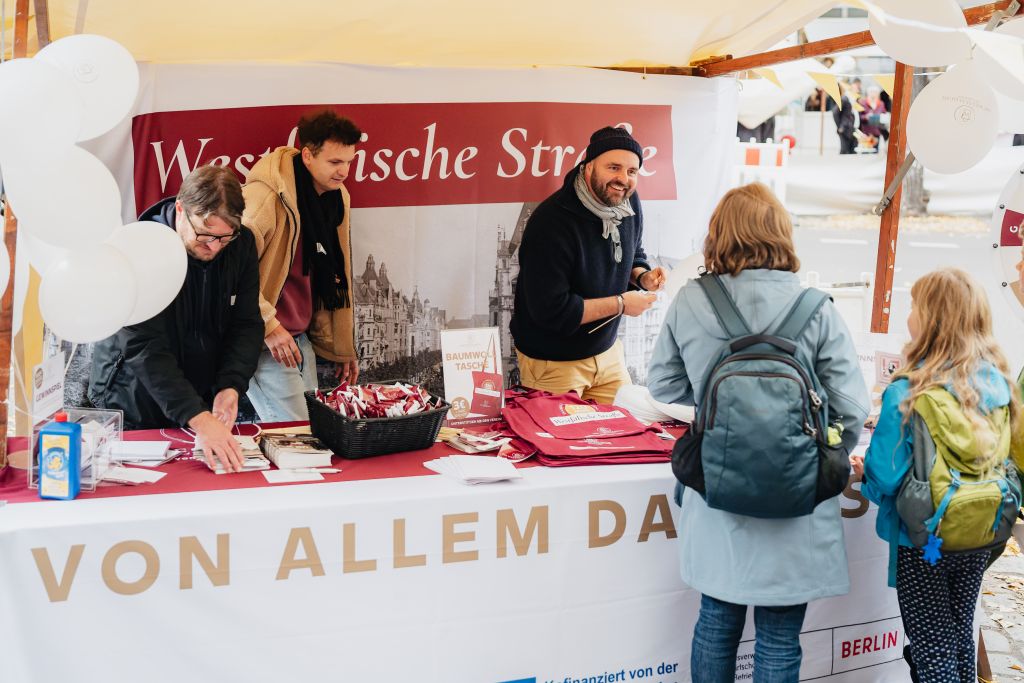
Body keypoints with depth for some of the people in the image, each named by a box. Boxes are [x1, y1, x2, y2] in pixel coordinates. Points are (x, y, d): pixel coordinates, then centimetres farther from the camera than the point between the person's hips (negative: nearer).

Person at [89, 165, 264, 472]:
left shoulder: (241, 244, -7)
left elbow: (246, 324, -4)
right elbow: (144, 348, -30)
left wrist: (230, 387, -22)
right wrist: (198, 418, -40)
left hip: (206, 402, 4)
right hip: (135, 410, -4)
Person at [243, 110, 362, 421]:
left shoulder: (336, 197, 10)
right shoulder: (265, 196, -16)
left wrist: (343, 349, 18)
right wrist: (268, 326, -20)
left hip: (301, 339, 8)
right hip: (264, 343, -8)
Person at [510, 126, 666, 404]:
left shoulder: (629, 204, -3)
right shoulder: (551, 222, -27)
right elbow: (550, 310, -29)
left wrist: (643, 277, -8)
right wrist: (620, 304, -22)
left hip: (607, 350, 7)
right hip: (552, 361, -7)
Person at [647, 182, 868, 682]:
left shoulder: (688, 303, -5)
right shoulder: (815, 310, -13)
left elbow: (662, 387, 6)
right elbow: (852, 407, -10)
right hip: (793, 500, -3)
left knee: (717, 621, 21)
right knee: (779, 640, 11)